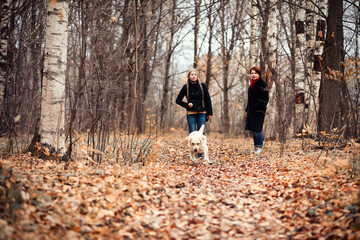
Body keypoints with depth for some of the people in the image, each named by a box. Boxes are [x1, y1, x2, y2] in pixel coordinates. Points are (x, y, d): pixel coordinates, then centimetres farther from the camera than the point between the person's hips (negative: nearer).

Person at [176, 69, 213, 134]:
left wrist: (209, 113, 2)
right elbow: (178, 100, 8)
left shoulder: (202, 86, 2)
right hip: (191, 114, 0)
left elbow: (208, 99, 6)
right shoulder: (186, 87, 2)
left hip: (201, 113, 0)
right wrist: (187, 105, -8)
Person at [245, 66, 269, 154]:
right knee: (253, 130, 9)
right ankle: (256, 147, 17)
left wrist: (255, 107, -18)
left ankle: (260, 147, 4)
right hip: (252, 110, 8)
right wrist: (247, 110, 16)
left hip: (259, 111, -8)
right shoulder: (252, 84, 15)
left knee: (257, 129, -7)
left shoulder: (262, 84, -10)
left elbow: (265, 99, -15)